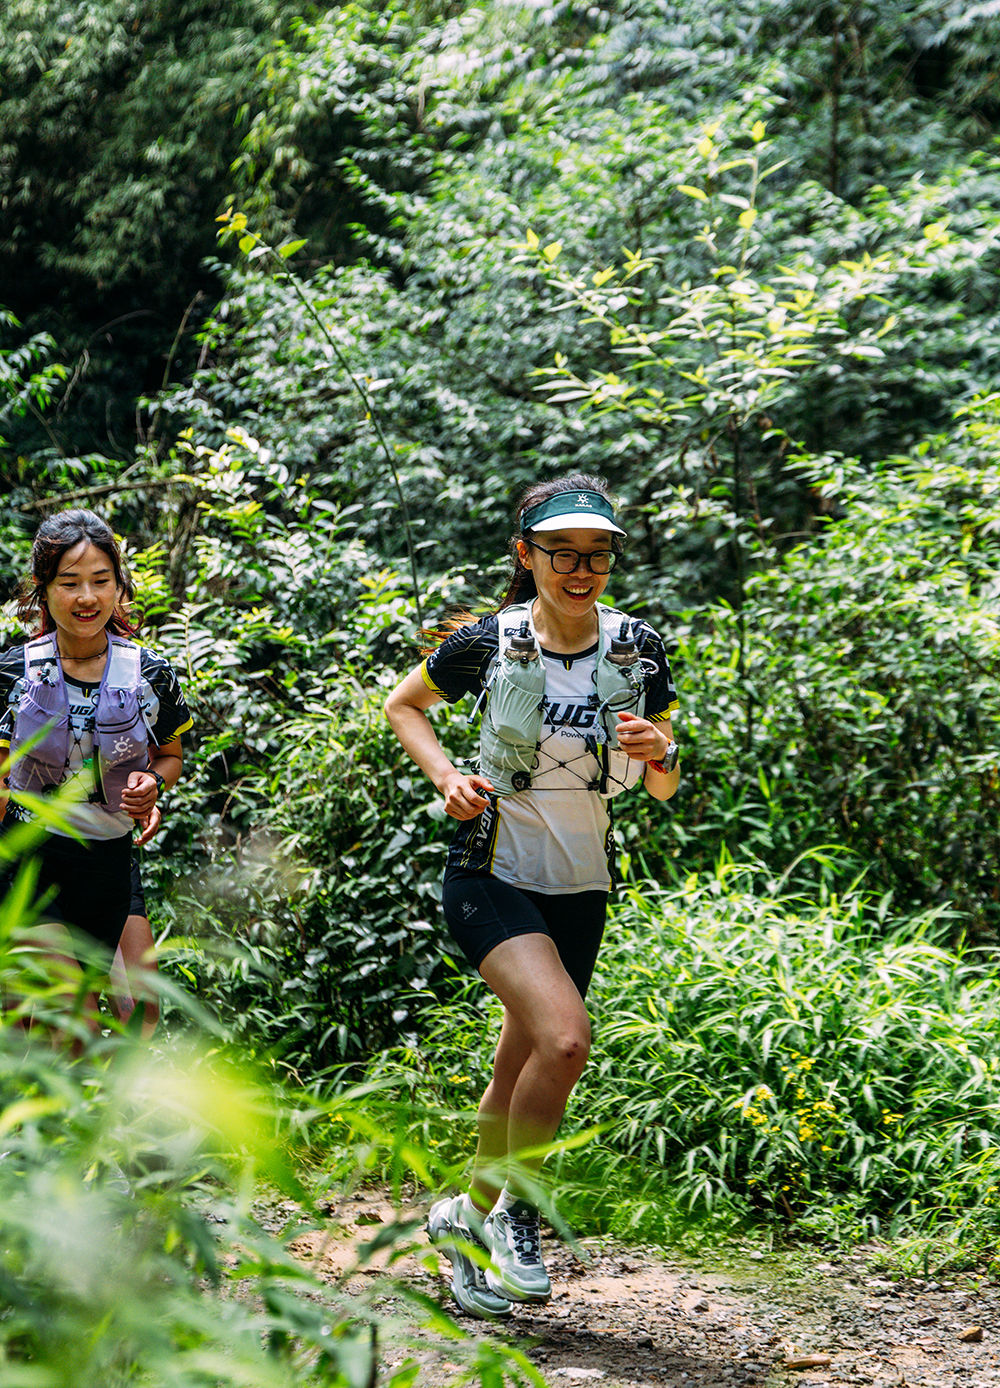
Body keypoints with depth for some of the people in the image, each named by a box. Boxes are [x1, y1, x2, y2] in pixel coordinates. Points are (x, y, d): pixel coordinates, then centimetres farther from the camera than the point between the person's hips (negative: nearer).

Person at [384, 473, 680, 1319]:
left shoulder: (636, 648, -4)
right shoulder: (489, 643, -10)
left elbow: (664, 789, 4)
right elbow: (403, 704, 9)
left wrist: (660, 753, -18)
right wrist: (446, 777, -7)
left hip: (579, 890, 4)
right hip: (492, 875, -4)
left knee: (520, 1074, 12)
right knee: (564, 1036, -25)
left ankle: (470, 1218, 35)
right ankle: (517, 1205, -5)